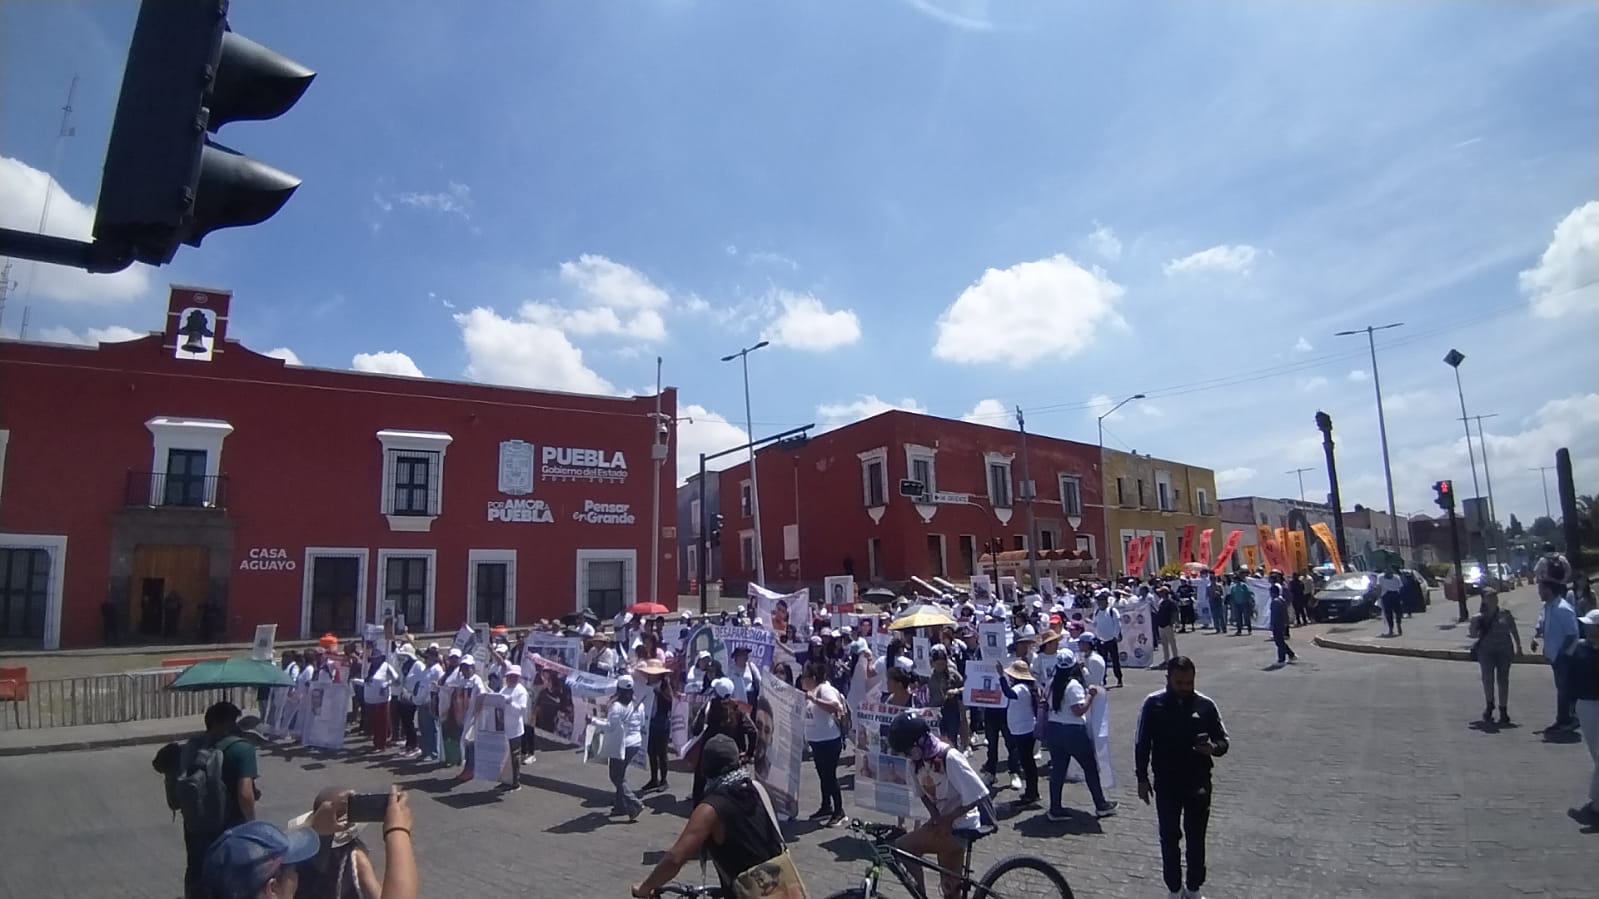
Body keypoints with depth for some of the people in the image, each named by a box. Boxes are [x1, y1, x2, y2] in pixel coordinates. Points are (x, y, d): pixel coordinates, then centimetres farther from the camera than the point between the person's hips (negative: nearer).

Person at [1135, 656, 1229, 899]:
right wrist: (1142, 779, -2)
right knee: (1170, 837, 11)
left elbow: (1224, 741, 0)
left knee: (1196, 838, 13)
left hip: (1198, 782, 1)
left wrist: (1214, 748, -23)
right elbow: (1142, 744, -2)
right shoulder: (1153, 704, -9)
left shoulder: (1205, 705, -7)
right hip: (1166, 783, -1)